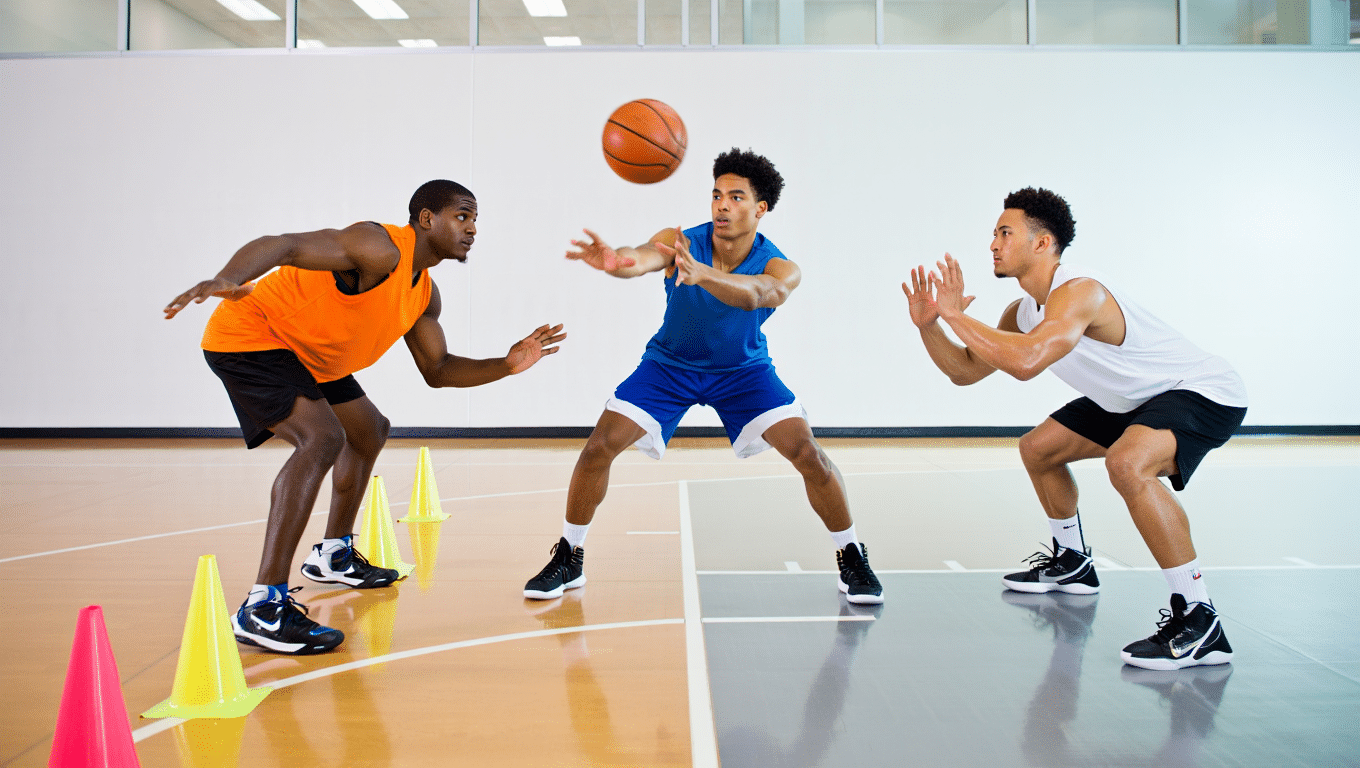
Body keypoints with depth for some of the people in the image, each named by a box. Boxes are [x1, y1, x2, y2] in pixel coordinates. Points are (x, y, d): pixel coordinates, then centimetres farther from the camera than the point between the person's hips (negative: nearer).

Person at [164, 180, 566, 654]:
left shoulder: (424, 294, 7)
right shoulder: (380, 249, -23)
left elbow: (438, 370, 14)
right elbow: (285, 245, -36)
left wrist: (507, 366, -1)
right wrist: (227, 280, -56)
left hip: (304, 356, 11)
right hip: (250, 335, -11)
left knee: (370, 432, 23)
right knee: (321, 438, -30)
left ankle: (333, 556, 38)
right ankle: (263, 607, -31)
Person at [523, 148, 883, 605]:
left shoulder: (781, 270, -24)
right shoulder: (680, 242, -22)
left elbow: (759, 293, -49)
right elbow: (642, 259, -45)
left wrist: (700, 274, -69)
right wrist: (615, 260, -71)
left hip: (743, 370, -1)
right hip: (669, 364, 1)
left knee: (808, 454, -16)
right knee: (599, 448, -12)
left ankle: (851, 559, 7)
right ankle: (567, 559, 8)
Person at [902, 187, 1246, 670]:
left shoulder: (1080, 291, -31)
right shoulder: (1023, 312, -1)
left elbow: (1025, 363, -47)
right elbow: (966, 371, 6)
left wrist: (955, 314, -37)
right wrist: (928, 324, -10)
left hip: (1206, 393, -10)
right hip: (1135, 401, 10)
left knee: (1127, 463, -37)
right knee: (1037, 450, 17)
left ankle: (1199, 623, -26)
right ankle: (1073, 564, 37)